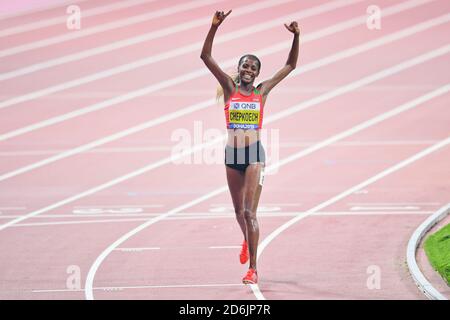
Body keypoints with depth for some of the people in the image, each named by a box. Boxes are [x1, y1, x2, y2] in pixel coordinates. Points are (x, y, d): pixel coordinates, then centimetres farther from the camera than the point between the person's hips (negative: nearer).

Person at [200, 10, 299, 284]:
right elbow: (206, 56, -4)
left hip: (255, 154, -2)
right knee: (239, 210, 16)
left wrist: (296, 37, -5)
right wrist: (215, 27, -15)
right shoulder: (229, 88, 3)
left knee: (250, 212, -10)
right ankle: (247, 240, 48)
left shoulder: (262, 92, 3)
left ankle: (253, 268, -10)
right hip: (232, 154, 2)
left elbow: (290, 66, 7)